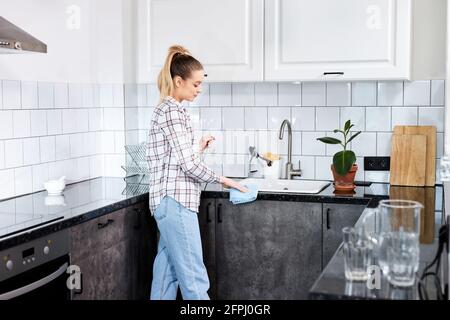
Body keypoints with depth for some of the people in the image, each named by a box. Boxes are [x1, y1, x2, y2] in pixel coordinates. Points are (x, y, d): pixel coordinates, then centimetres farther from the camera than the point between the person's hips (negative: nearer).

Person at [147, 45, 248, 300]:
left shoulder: (167, 109, 17)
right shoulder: (172, 111, -13)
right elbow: (188, 164, -16)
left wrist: (199, 148, 22)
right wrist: (221, 179, -5)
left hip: (171, 201, 10)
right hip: (175, 201, -10)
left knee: (168, 271, 13)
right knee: (194, 277, -6)